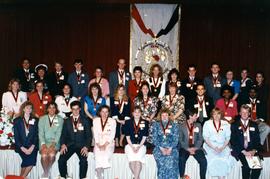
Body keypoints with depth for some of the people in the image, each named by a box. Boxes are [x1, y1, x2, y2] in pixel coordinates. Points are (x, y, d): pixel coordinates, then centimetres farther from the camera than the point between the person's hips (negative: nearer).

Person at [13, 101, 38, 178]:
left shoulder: (35, 120, 11)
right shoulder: (17, 120, 7)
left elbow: (36, 135, 5)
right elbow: (16, 136, 0)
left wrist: (32, 147, -10)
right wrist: (23, 148, -11)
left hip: (32, 146, 1)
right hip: (21, 146, -1)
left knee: (32, 159, -25)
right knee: (27, 158, -27)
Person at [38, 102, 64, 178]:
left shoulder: (60, 119, 9)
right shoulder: (42, 119, 12)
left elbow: (59, 133, 1)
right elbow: (41, 133, 3)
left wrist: (53, 143, -14)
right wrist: (43, 143, -13)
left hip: (55, 142, -1)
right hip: (44, 141, 1)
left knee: (52, 154, -30)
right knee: (44, 154, -29)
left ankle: (46, 173, -8)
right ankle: (46, 173, -10)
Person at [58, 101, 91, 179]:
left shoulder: (85, 121, 8)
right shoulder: (67, 121, 14)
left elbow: (88, 136, 3)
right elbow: (63, 135, 9)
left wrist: (86, 147, -13)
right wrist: (63, 145, -10)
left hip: (81, 145, -2)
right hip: (69, 145, 2)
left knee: (83, 161, -29)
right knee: (61, 160, -22)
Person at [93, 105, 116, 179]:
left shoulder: (112, 121, 6)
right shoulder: (95, 120, 11)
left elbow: (112, 135, -1)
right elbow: (95, 134, 4)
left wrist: (105, 145, -13)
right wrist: (99, 145, -10)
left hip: (109, 143, -1)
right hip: (98, 143, 1)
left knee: (106, 156, -29)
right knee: (98, 157, -27)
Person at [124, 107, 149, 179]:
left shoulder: (145, 123, 8)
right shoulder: (128, 122, 9)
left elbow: (144, 137, 5)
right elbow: (127, 136, 4)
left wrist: (139, 147, -7)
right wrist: (132, 147, -7)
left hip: (141, 145, 0)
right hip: (130, 145, 0)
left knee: (138, 161, -25)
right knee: (132, 161, -22)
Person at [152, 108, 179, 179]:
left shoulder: (174, 126, 14)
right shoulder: (156, 125, 14)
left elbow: (176, 139, 4)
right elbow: (154, 139, 5)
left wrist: (170, 148, -12)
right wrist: (161, 148, -9)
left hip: (171, 148, 0)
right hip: (159, 148, 0)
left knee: (171, 161, -31)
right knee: (162, 161, -30)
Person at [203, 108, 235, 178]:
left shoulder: (226, 124, 13)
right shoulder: (207, 123, 9)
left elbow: (227, 138, 9)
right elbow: (205, 138, 1)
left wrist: (222, 148, -9)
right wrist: (214, 148, -12)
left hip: (223, 147, 1)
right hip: (210, 146, -1)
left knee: (225, 161, -26)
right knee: (214, 160, -29)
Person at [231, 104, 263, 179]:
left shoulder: (254, 125, 16)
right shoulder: (234, 125, 7)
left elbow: (257, 140, 12)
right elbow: (233, 141, -1)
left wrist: (254, 150, -7)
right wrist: (244, 151, -12)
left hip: (252, 151, 2)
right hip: (240, 151, -2)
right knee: (246, 165, -29)